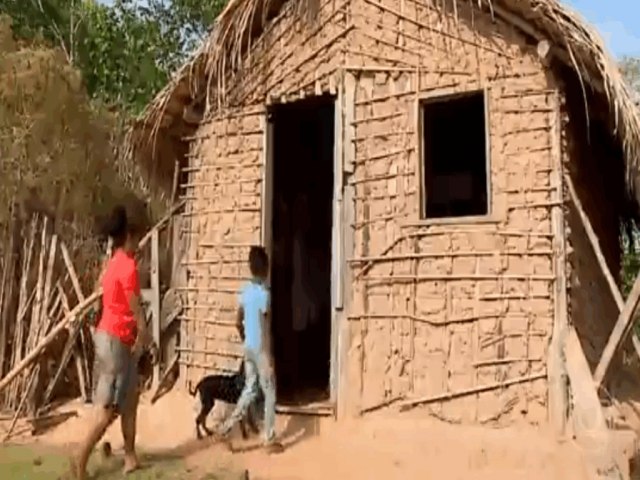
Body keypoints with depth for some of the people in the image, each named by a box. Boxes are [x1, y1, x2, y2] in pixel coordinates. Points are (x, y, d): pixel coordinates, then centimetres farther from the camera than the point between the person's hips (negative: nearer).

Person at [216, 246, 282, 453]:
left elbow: (239, 322, 13)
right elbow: (265, 328, -20)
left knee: (250, 390, 17)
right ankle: (270, 440, 11)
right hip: (261, 350, -8)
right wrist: (270, 356, -17)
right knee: (270, 393, 4)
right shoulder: (263, 293, -18)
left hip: (248, 348, 8)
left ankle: (226, 427, 16)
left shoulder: (245, 290, 6)